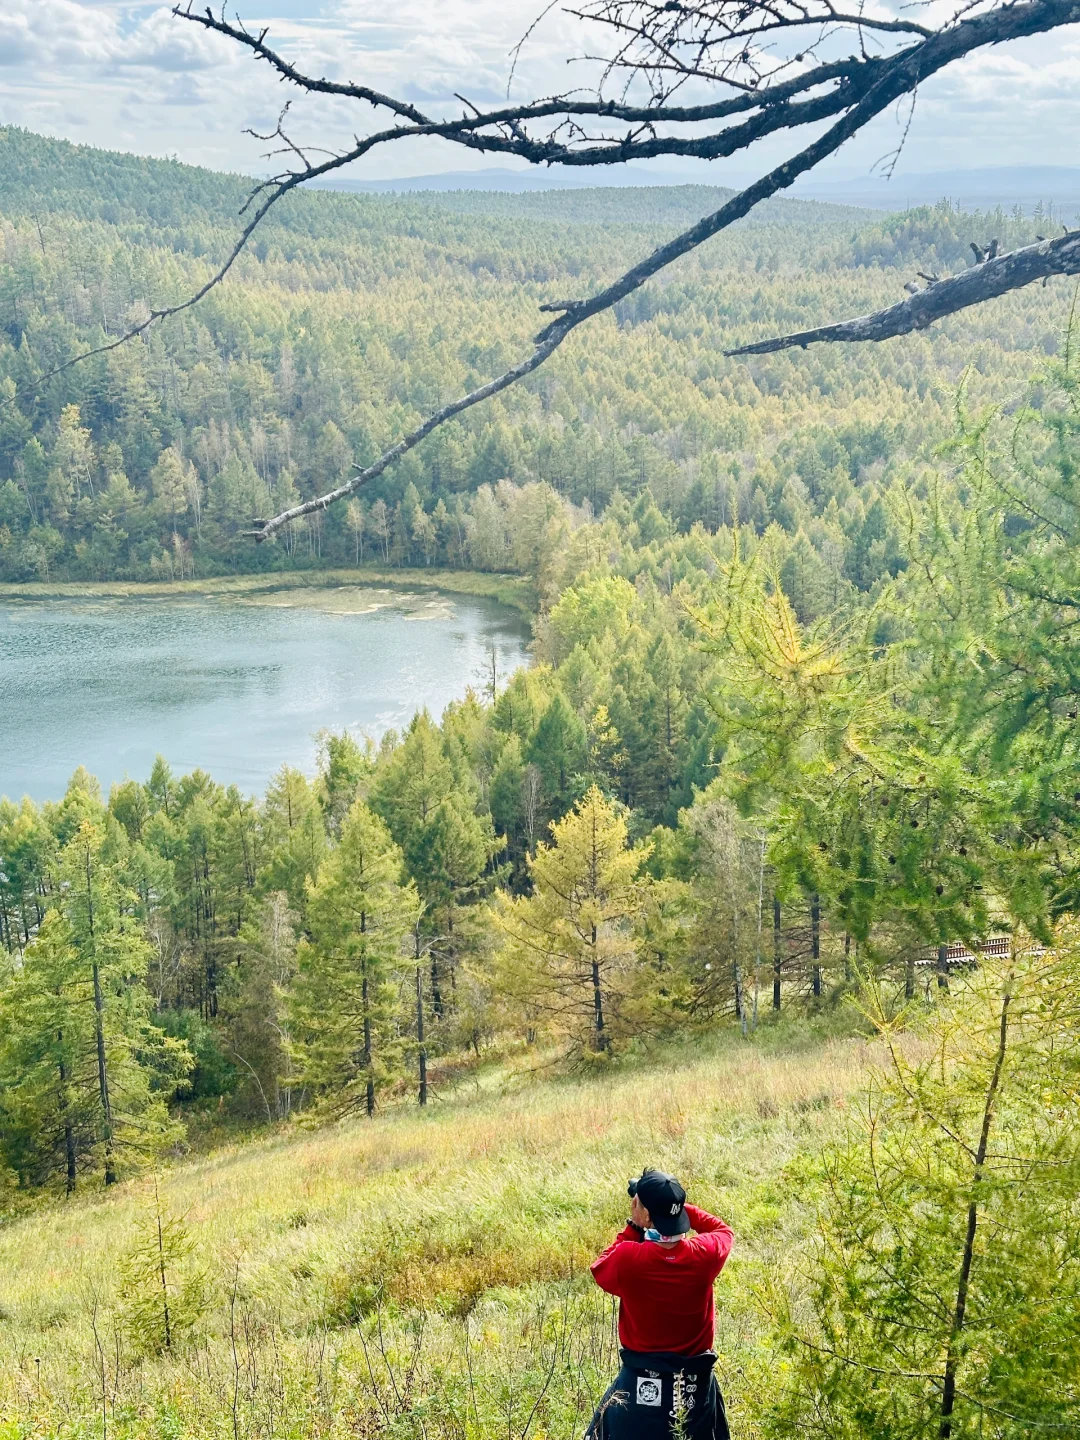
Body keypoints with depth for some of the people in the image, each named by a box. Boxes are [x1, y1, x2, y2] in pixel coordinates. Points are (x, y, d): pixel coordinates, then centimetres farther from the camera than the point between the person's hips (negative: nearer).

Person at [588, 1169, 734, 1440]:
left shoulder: (628, 1258, -21)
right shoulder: (705, 1254, -14)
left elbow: (600, 1270, 2)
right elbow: (723, 1230, 11)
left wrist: (632, 1227, 0)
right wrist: (675, 1205, 4)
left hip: (641, 1382, -3)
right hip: (696, 1382, 3)